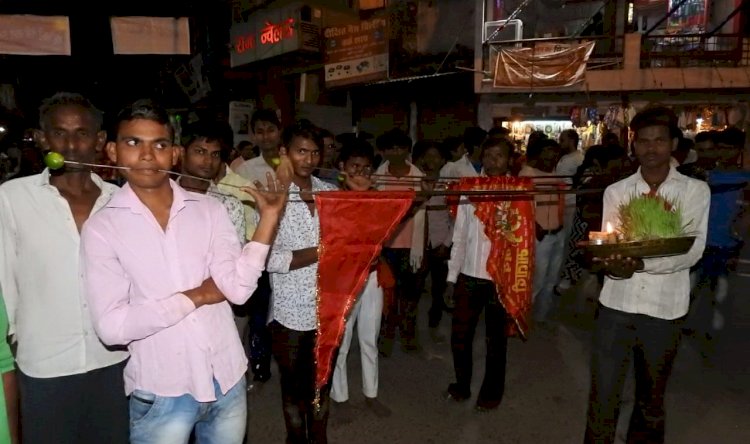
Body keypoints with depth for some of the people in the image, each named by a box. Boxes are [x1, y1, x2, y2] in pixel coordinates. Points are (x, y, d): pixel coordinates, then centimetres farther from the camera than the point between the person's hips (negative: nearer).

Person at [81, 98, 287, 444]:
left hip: (227, 379, 3)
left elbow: (238, 289, -11)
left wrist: (268, 218, -16)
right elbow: (111, 326, -15)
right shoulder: (102, 227, -7)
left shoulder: (209, 209, -2)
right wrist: (196, 296, -13)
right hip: (159, 393, -2)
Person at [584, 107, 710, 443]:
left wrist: (641, 264, -26)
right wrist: (612, 264, -24)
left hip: (664, 309, 0)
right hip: (616, 306, 1)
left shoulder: (695, 190, 0)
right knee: (602, 398, 4)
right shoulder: (615, 191, 5)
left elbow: (692, 250, -11)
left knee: (651, 400, 19)